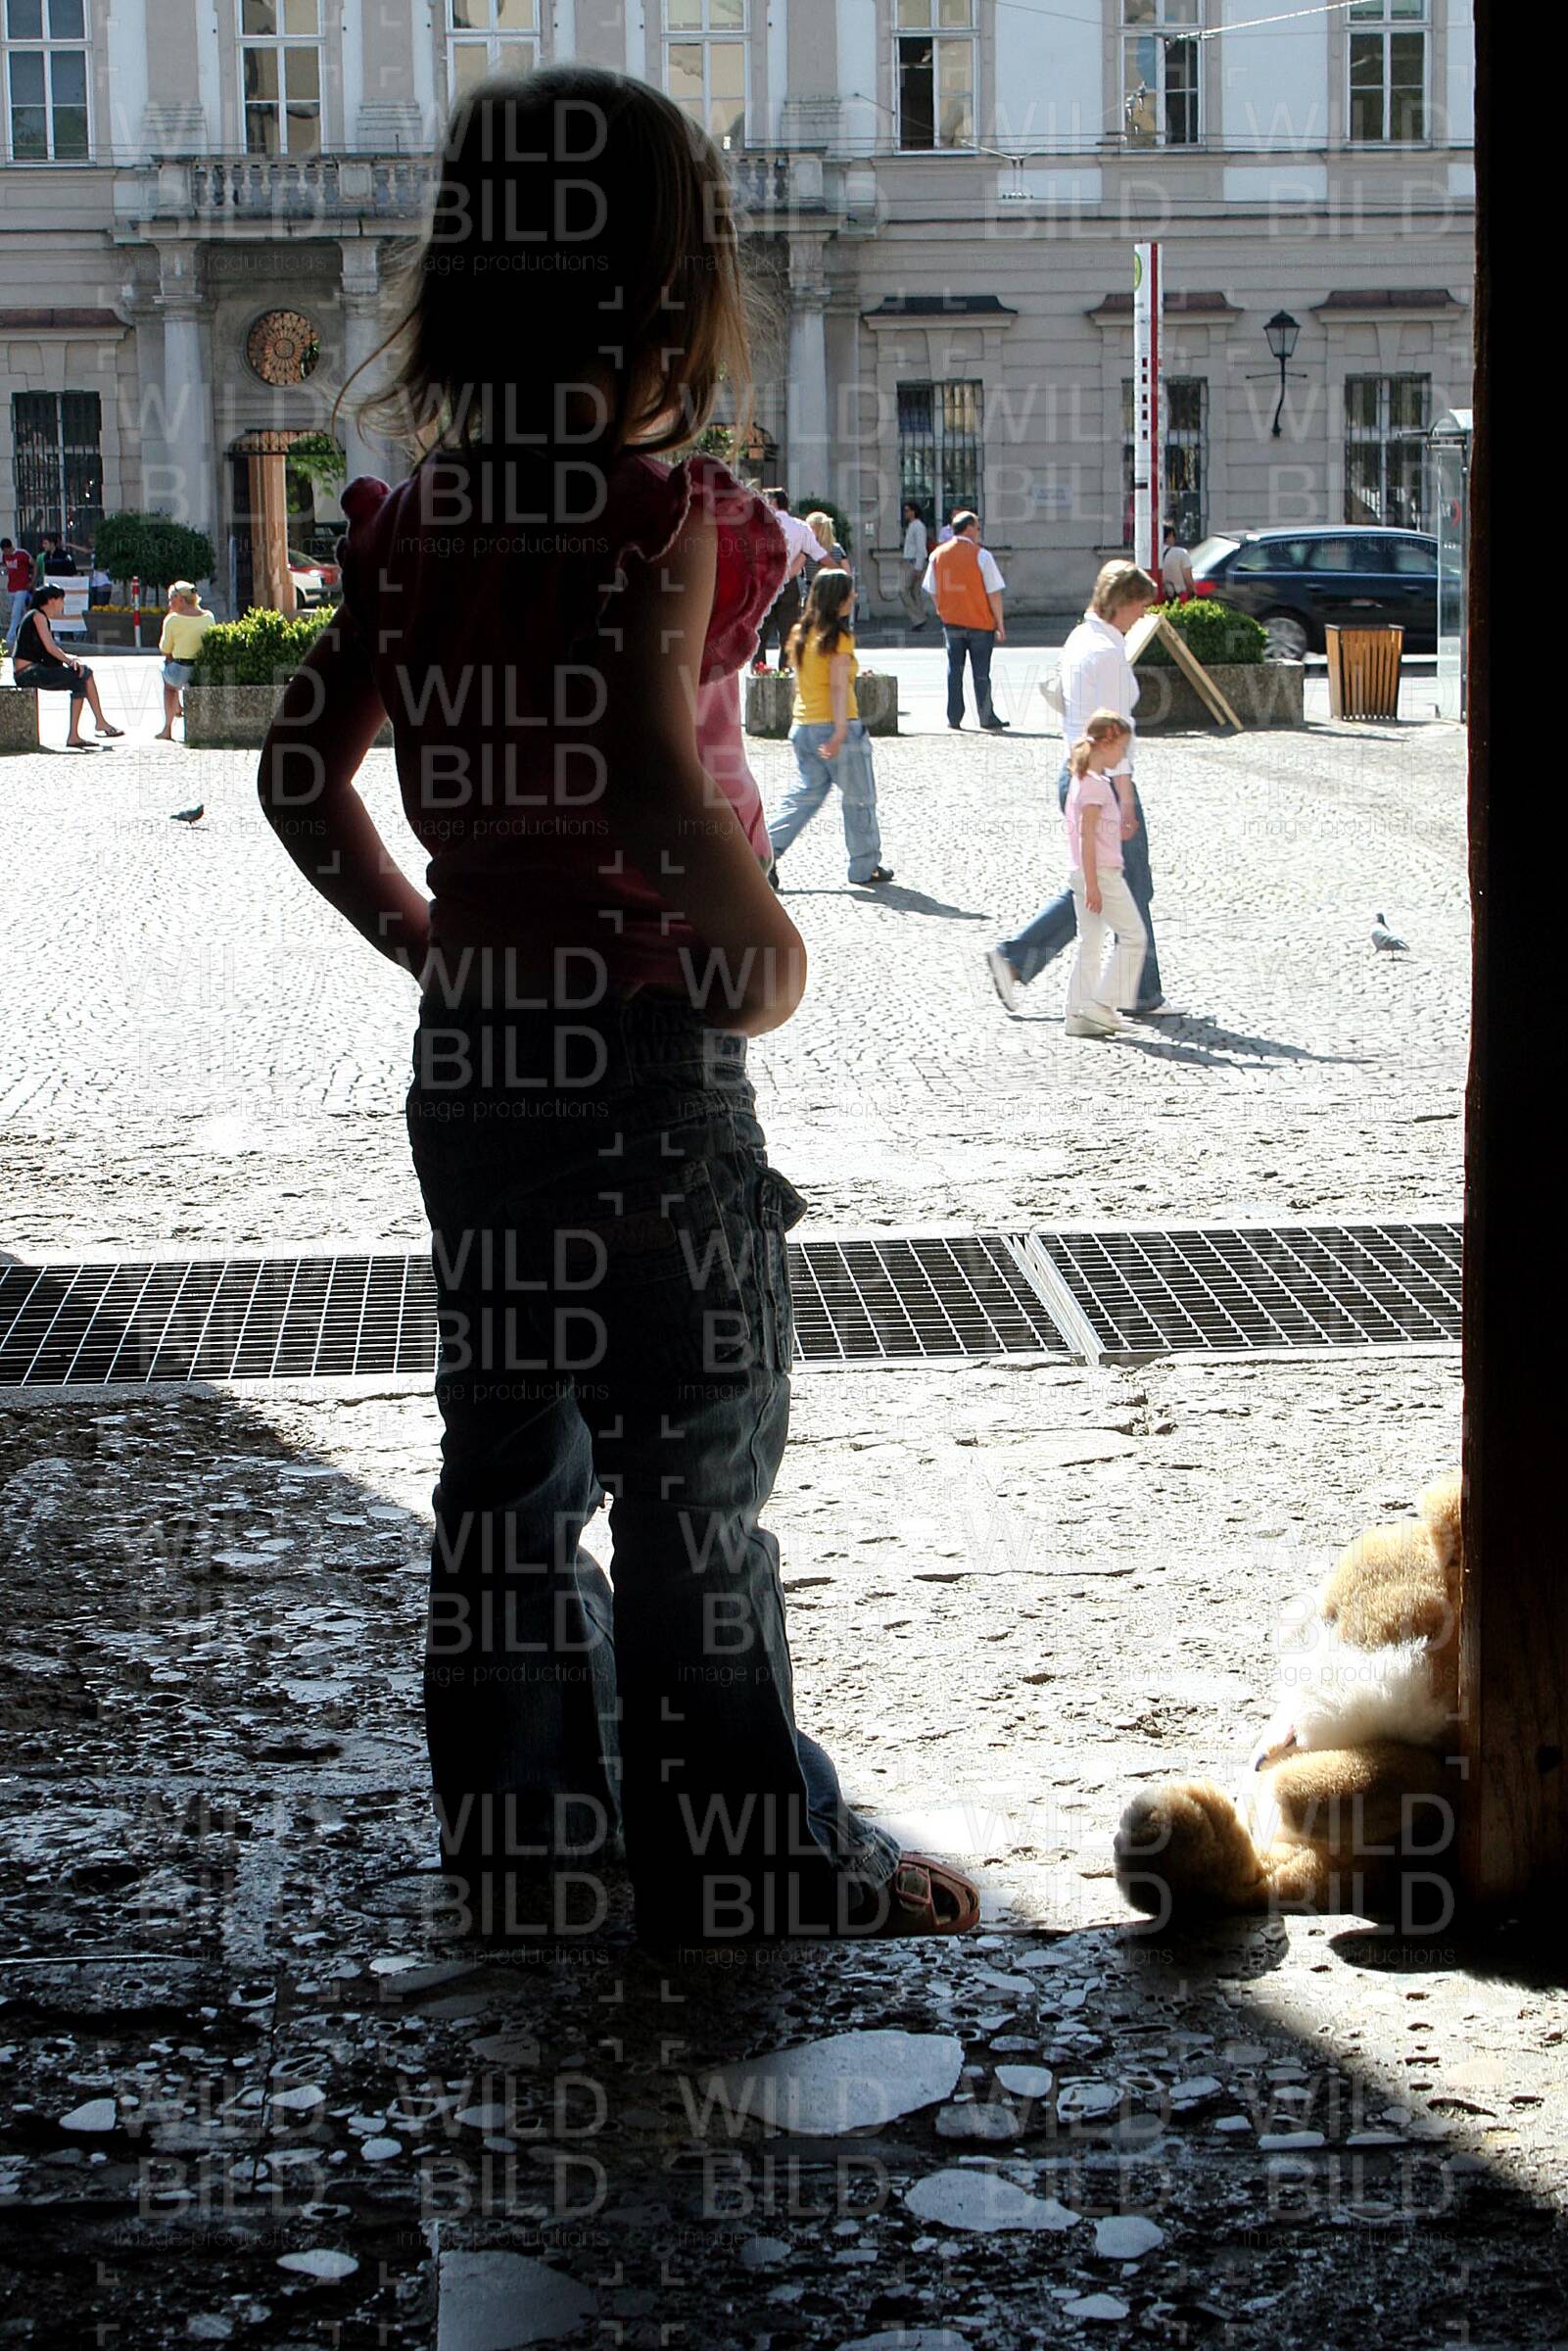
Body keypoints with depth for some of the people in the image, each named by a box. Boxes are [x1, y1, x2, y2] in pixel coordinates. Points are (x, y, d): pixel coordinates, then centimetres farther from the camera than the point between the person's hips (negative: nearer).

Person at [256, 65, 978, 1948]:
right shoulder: (659, 515, -17)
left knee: (508, 1455, 17)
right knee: (695, 1480, 5)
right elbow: (649, 775, -29)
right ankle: (737, 1855, 17)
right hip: (647, 1057, -7)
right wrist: (766, 948, -14)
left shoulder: (416, 520, 4)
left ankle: (518, 1837, 28)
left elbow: (303, 774, 7)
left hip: (469, 1061, 7)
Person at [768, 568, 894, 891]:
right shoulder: (839, 637, -13)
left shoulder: (801, 634, 8)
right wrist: (841, 730, -26)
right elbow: (838, 686, -21)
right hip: (836, 725, -7)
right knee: (859, 799, 7)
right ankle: (865, 867, 15)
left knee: (807, 793, 14)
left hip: (803, 727, 7)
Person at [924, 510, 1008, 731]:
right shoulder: (981, 555, -11)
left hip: (951, 622, 4)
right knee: (981, 672, 1)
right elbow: (994, 593, -11)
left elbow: (932, 591, 8)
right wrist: (1000, 624, -5)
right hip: (980, 622, -4)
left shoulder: (938, 555, 1)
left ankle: (954, 718, 12)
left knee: (954, 670, 12)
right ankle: (987, 719, 2)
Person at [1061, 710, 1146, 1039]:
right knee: (1133, 936, -2)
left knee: (1090, 943, 11)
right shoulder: (1096, 785, -16)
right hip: (1101, 872, -10)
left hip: (1081, 872, 10)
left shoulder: (1081, 779, 14)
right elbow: (1087, 836, -20)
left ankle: (1078, 1015, 11)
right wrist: (1092, 885, -21)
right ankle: (1103, 1003, -3)